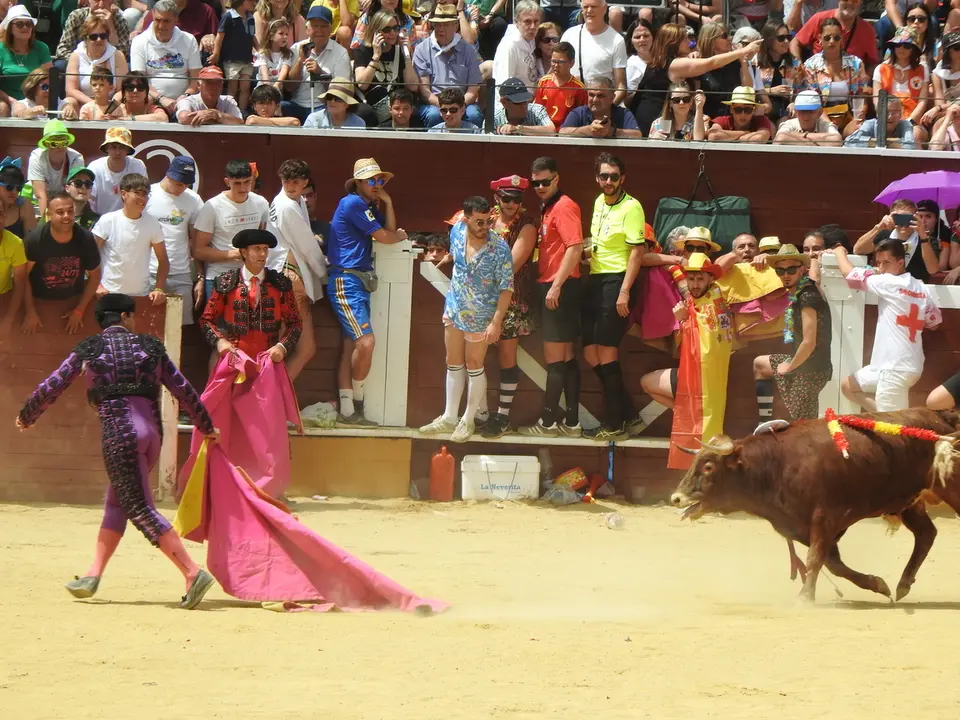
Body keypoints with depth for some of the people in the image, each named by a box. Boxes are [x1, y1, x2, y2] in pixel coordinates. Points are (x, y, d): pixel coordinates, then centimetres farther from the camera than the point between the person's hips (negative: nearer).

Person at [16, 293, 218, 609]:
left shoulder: (89, 349, 7)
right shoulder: (150, 347, 14)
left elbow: (52, 386, 11)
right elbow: (184, 390, 15)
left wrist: (26, 417, 28)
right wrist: (207, 427, 28)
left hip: (119, 429, -5)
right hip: (151, 431, 5)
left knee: (140, 509, -9)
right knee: (116, 502, 18)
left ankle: (193, 573, -21)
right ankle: (93, 576, 16)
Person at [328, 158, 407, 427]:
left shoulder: (369, 207, 19)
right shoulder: (352, 203, -11)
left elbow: (390, 229, 15)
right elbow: (383, 236, -10)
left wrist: (387, 202, 7)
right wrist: (400, 236, 10)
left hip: (357, 282, 10)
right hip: (346, 281, -10)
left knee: (351, 347, 5)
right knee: (366, 341, -17)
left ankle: (347, 413, 4)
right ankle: (356, 403, -2)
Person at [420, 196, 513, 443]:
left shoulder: (500, 248, -23)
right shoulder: (457, 232, -7)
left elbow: (506, 288, -19)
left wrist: (496, 322, -23)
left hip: (480, 317, -5)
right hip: (454, 310, 5)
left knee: (474, 367, 5)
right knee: (454, 364, 15)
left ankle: (468, 421, 18)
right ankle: (449, 418, 26)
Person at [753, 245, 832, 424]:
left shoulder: (807, 297, -21)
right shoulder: (797, 293, 5)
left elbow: (809, 342, -26)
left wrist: (789, 366, -11)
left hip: (810, 370, -11)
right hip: (801, 363, 11)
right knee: (759, 364, 28)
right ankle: (765, 424, 28)